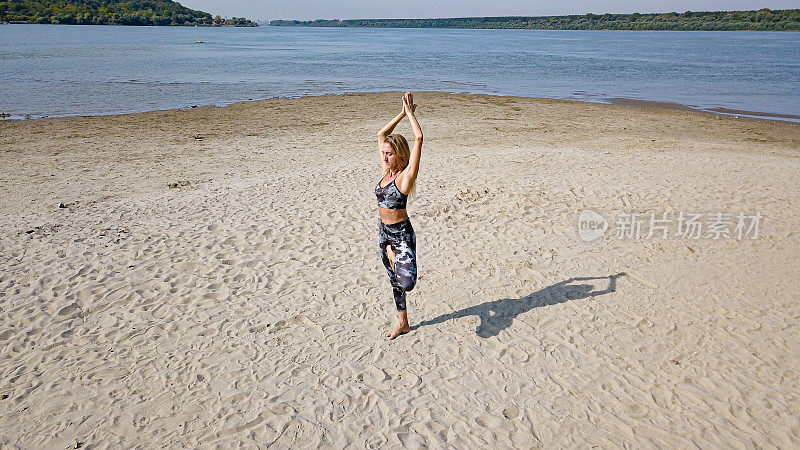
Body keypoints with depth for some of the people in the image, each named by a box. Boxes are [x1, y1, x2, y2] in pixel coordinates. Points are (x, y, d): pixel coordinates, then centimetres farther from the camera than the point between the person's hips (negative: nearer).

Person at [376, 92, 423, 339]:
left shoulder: (405, 175, -15)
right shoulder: (387, 170, 4)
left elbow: (419, 138, -24)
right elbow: (381, 134, 10)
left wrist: (410, 112, -13)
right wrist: (402, 114, 5)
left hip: (402, 234, -7)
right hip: (384, 232, 7)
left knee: (406, 283, -25)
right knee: (394, 281, 19)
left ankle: (402, 262, 11)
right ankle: (403, 323, 36)